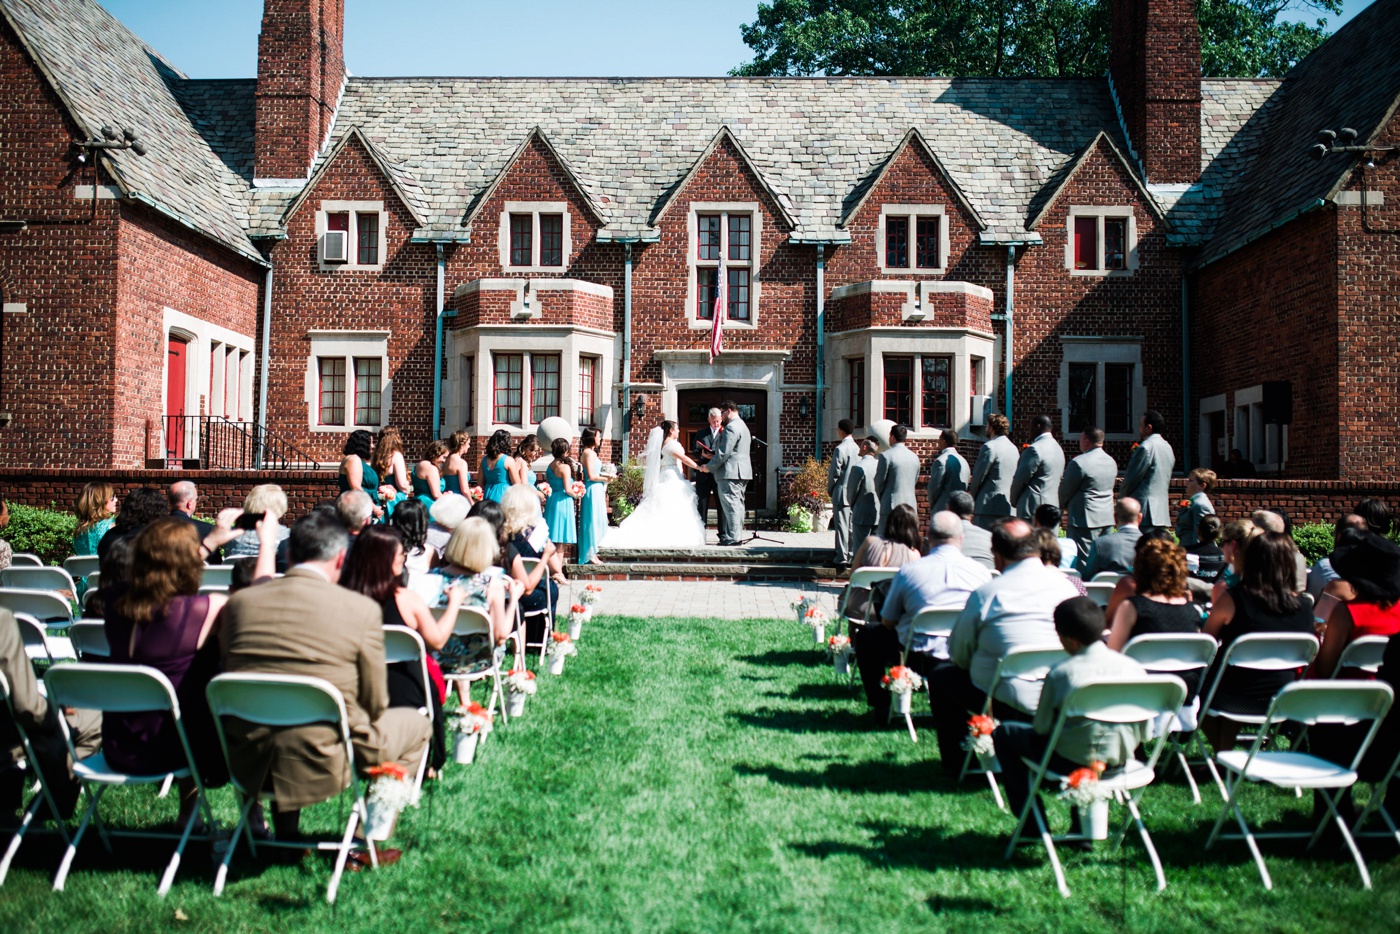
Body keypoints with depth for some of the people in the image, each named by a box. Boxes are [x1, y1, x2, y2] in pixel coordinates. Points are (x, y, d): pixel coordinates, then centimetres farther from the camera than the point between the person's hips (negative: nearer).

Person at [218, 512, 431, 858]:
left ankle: (285, 833, 39)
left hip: (249, 764, 5)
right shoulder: (362, 610, -12)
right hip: (323, 763, -5)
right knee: (416, 724, 21)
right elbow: (374, 704, -4)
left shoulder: (239, 602, -2)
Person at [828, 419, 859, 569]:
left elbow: (834, 472, -11)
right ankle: (852, 558, 14)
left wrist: (829, 490, 3)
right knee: (853, 527, 10)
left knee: (841, 527, -4)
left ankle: (842, 559, -4)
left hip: (841, 493, -7)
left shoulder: (840, 449, -14)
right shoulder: (858, 449, 6)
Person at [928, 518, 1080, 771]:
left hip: (1009, 703, -5)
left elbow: (958, 655, 1)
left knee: (940, 676, 17)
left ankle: (956, 761, 24)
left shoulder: (985, 593, -9)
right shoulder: (1067, 586, 2)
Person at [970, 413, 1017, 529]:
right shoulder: (1013, 448, 14)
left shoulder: (989, 447, -10)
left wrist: (973, 496, 7)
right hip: (1009, 507, 8)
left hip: (989, 506, -8)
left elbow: (979, 475, -9)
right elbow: (1015, 478, 17)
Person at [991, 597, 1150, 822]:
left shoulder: (1061, 673, -16)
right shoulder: (1134, 668, -5)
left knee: (1004, 733, 15)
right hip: (1121, 761, 5)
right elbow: (1144, 734, 1)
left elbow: (1041, 728, -6)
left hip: (1072, 761, -5)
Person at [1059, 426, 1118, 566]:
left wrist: (1063, 505, 13)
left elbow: (1065, 490, -8)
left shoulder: (1078, 463, -16)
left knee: (1082, 562, -4)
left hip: (1085, 519, -8)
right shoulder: (1112, 462, 9)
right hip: (1107, 519, 8)